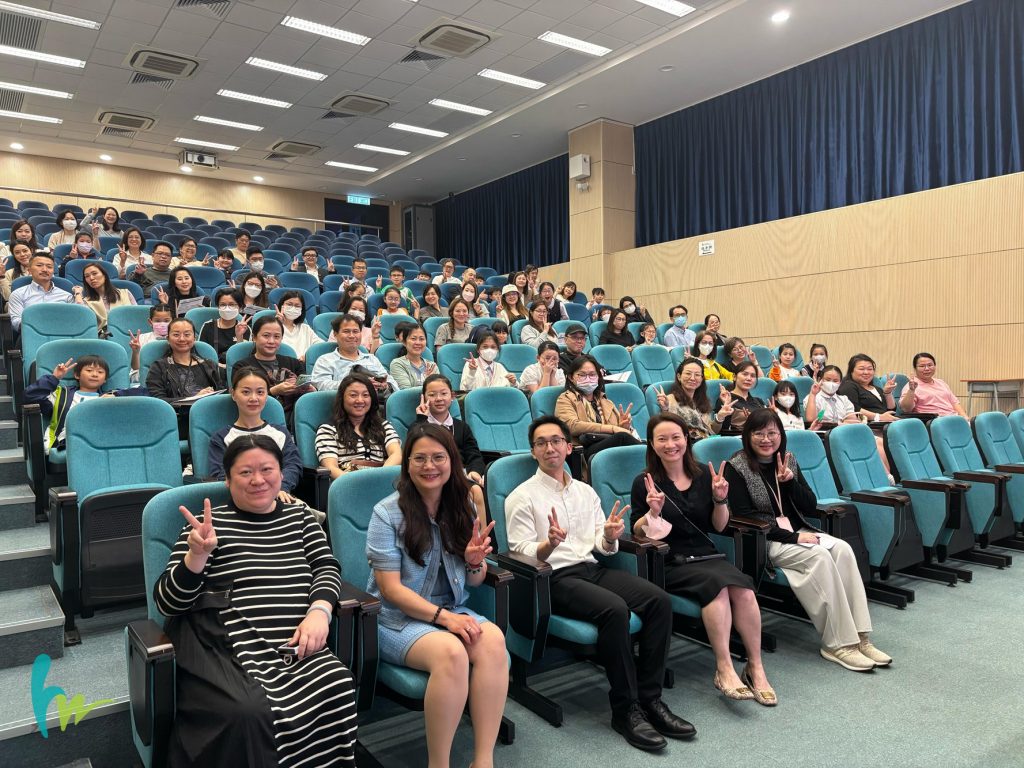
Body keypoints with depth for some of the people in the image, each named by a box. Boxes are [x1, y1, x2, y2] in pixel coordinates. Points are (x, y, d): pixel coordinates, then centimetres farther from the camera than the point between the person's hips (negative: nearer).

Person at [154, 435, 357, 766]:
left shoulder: (300, 516, 17)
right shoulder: (212, 523, 5)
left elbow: (326, 567, 11)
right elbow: (166, 602, 1)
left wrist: (320, 610, -10)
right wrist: (196, 555, -18)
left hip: (295, 646, 3)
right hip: (229, 650, -3)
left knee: (338, 688, -27)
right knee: (248, 714, -33)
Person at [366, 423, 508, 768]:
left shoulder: (463, 508, 4)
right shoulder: (388, 514, -10)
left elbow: (474, 582, 8)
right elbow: (390, 589, -12)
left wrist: (474, 562, -15)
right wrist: (443, 616, -22)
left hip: (453, 611, 4)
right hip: (398, 619, -4)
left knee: (493, 641, -29)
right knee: (452, 652, -34)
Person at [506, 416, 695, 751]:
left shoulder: (586, 492, 16)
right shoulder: (521, 497, -1)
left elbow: (602, 547, 13)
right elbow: (523, 555, -7)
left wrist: (609, 537, -11)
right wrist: (551, 543, -27)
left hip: (592, 569, 6)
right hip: (554, 579, -6)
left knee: (659, 600, -17)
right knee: (615, 609, -32)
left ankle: (649, 698, -8)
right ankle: (625, 708, -16)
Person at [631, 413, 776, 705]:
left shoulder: (703, 476, 9)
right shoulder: (644, 483, -2)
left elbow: (718, 527, 13)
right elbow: (637, 533, -1)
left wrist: (720, 500, -5)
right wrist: (652, 512, -20)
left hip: (707, 555, 4)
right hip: (669, 564, -4)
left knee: (743, 589, -25)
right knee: (717, 583, -31)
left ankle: (755, 667, -13)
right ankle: (724, 668, -23)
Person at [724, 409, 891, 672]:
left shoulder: (787, 460, 10)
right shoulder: (736, 467, -8)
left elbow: (811, 507, 7)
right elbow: (745, 515, -15)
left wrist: (790, 480, -11)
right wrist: (793, 537, -19)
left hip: (797, 532, 6)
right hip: (762, 542, -6)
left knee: (843, 549, -21)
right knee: (820, 556, -28)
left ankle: (859, 637, -21)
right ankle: (838, 643, -22)